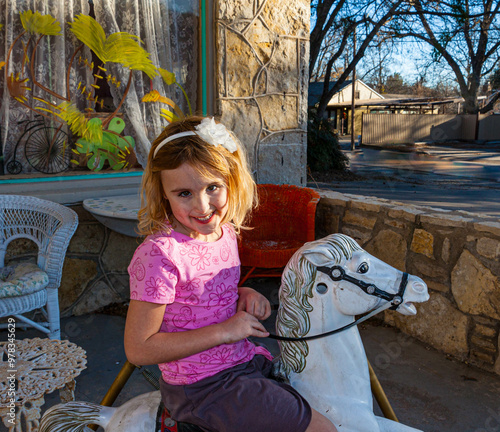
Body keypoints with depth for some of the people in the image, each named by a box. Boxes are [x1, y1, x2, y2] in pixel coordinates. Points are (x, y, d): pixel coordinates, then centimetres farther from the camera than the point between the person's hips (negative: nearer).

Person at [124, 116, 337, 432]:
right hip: (205, 388, -7)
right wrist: (224, 330, -22)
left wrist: (245, 295, -5)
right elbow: (138, 349, -22)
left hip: (247, 361, 8)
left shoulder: (225, 232, -1)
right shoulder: (159, 254, -25)